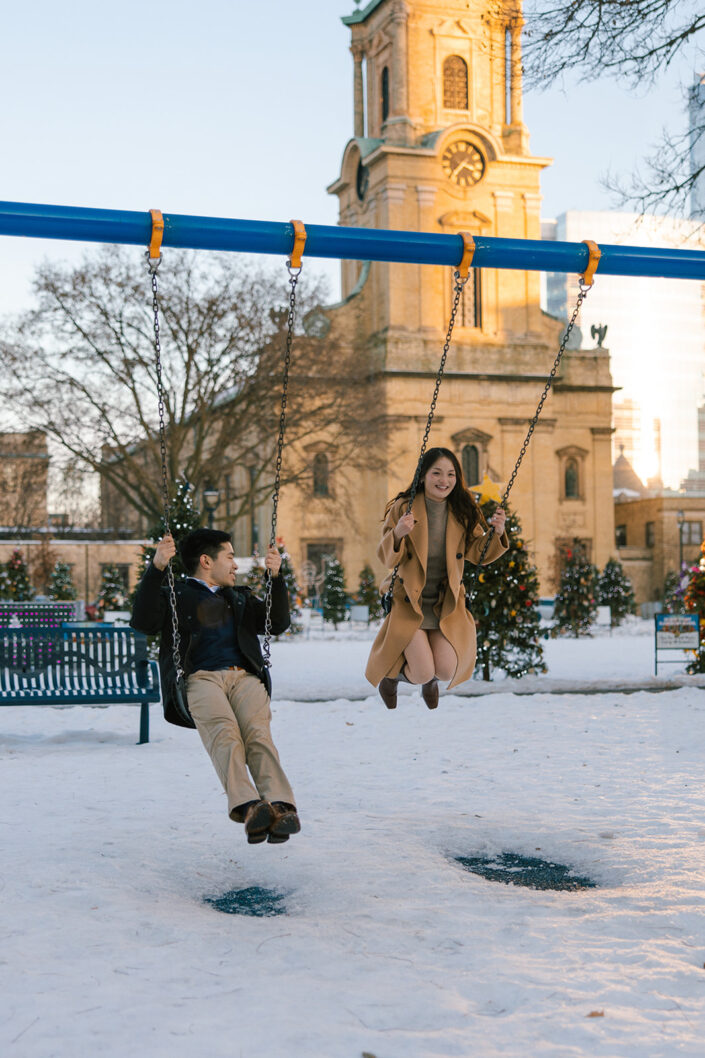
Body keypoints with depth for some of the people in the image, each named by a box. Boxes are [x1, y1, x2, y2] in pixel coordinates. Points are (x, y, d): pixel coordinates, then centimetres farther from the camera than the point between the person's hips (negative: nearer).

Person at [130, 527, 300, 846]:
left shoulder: (240, 599, 38)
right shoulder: (175, 595, 23)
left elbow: (278, 623, 29)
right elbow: (143, 622, 4)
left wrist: (276, 578, 15)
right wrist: (156, 568, -5)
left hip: (245, 676, 3)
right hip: (200, 677, -3)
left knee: (258, 732, -30)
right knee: (223, 731, -36)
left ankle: (282, 807, -50)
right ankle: (247, 806, -54)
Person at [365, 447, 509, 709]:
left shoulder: (462, 512, -1)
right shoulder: (403, 508, -10)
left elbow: (477, 553, 6)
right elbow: (387, 558, -12)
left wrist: (497, 533, -13)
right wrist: (398, 534, -32)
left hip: (446, 604, 3)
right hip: (408, 601, -3)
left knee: (447, 671, -14)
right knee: (423, 673, -15)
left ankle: (430, 680, 28)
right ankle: (390, 674, 24)